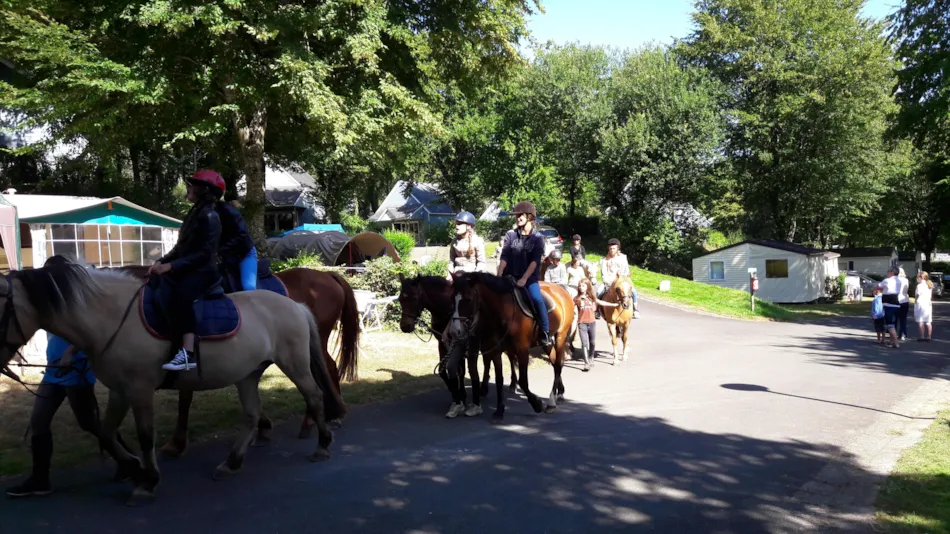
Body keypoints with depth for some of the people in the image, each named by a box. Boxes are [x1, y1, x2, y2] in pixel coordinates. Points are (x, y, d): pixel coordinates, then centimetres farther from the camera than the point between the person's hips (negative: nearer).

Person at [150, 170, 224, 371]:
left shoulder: (209, 217, -11)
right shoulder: (194, 213, 16)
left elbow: (205, 252, -20)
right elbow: (181, 248, 19)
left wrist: (171, 266, -23)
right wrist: (161, 262, 3)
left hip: (203, 270, -10)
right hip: (186, 269, 10)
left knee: (180, 295, -36)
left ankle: (187, 353, -41)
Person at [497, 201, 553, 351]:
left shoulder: (538, 238, -1)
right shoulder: (510, 235, 5)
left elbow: (534, 261, -9)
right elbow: (504, 258, 0)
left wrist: (524, 279, -20)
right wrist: (499, 277, -13)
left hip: (529, 278, -3)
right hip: (510, 277, 3)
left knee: (537, 300, -27)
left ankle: (545, 333, -14)